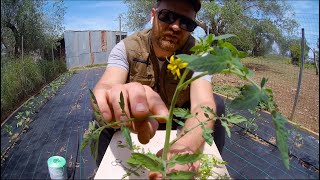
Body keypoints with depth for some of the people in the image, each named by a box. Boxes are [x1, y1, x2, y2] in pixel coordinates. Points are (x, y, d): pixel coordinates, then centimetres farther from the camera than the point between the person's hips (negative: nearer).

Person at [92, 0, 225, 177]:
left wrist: (184, 146, -57)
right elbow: (104, 86, -38)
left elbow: (203, 104, -36)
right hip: (133, 121, 0)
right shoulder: (126, 48, -21)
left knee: (216, 104, -23)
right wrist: (117, 99, -64)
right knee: (103, 108, -26)